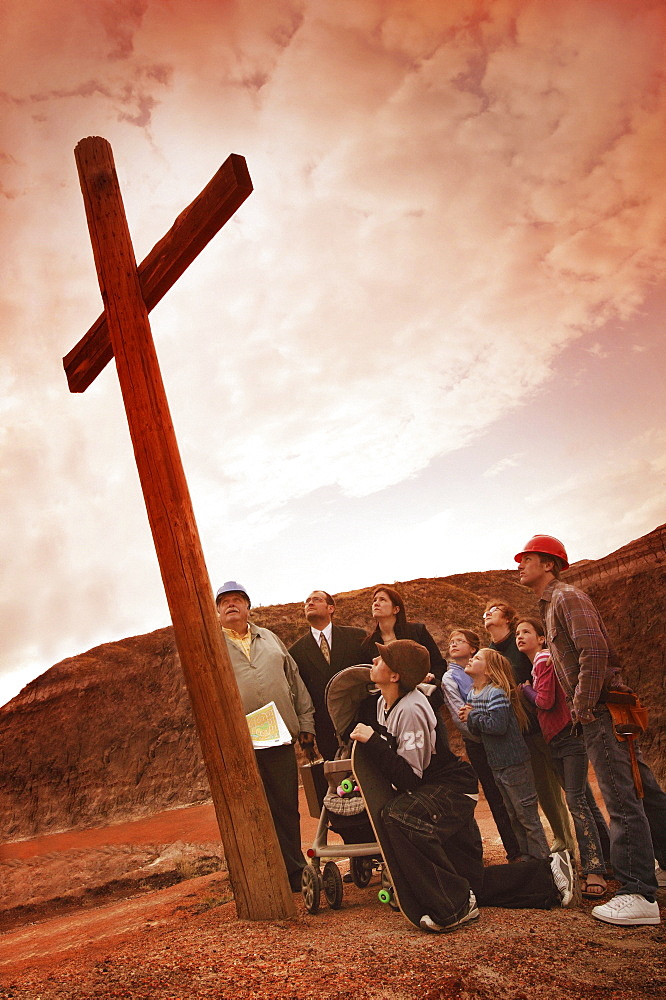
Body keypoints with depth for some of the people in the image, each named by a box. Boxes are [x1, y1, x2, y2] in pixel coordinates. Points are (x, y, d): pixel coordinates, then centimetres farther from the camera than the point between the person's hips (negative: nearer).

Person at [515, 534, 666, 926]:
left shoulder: (568, 597, -10)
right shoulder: (552, 604, 20)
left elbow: (594, 651, -22)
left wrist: (584, 708, -20)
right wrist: (579, 707, 18)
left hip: (602, 708, -10)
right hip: (599, 709, 10)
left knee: (622, 799, -8)